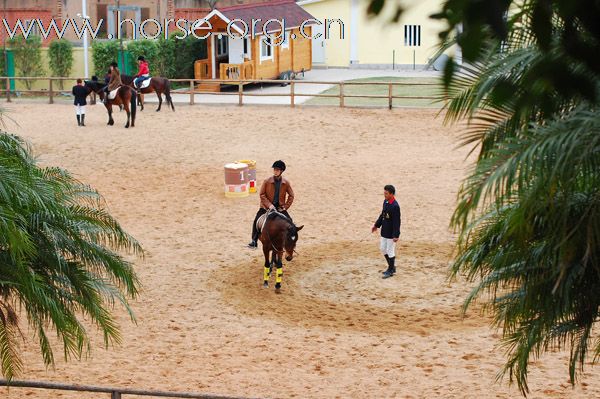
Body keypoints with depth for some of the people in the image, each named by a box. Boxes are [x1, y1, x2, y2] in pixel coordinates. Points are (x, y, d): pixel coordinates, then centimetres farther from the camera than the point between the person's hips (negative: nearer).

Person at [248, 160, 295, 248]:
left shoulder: (286, 182, -4)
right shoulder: (267, 181, -9)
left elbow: (291, 196, 5)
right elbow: (262, 195, -6)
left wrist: (285, 207, -4)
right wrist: (269, 205, -16)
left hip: (280, 207, 2)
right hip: (266, 207, -2)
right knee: (257, 221, -18)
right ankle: (254, 241, -11)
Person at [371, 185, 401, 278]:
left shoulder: (395, 206, -23)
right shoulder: (385, 202, 4)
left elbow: (397, 221, -22)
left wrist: (396, 235, -22)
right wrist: (376, 225, 21)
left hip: (391, 233, -9)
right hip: (384, 231, 9)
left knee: (390, 251, 2)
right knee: (383, 248, 18)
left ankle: (391, 270, 16)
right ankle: (391, 267, 32)